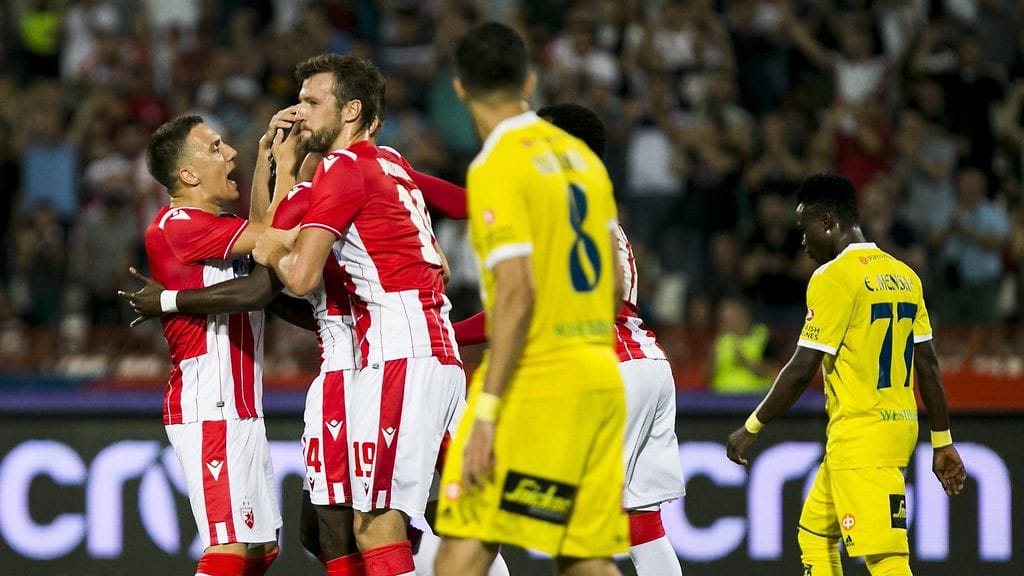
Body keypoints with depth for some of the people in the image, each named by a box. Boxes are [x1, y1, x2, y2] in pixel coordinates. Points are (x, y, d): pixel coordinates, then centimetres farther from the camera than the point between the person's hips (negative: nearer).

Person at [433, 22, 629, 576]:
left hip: (533, 385, -7)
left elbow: (517, 295, -18)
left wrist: (487, 410, -19)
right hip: (601, 381, 7)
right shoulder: (581, 156, 13)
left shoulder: (496, 167, -10)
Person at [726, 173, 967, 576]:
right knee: (814, 534, 22)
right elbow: (928, 366, 14)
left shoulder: (834, 276, -11)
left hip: (860, 435, -9)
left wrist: (751, 428, -4)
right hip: (900, 426, 9)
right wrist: (942, 442, 19)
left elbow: (802, 371, -13)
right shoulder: (904, 276, 12)